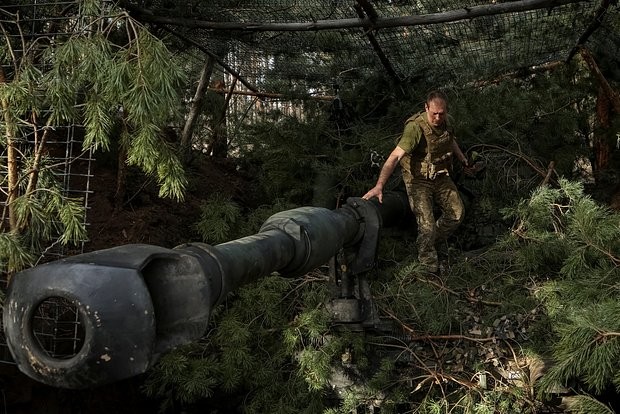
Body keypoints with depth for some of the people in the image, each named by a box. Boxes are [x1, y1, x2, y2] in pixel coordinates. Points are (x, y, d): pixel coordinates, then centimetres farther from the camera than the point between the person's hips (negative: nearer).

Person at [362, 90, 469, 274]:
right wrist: (379, 186, -51)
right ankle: (430, 269, 10)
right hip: (418, 181, -7)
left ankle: (433, 241, 34)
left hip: (441, 177, 7)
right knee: (427, 226, -11)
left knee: (457, 213, 11)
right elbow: (395, 156, -41)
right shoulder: (415, 127, -32)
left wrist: (462, 157, 29)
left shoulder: (444, 122, -9)